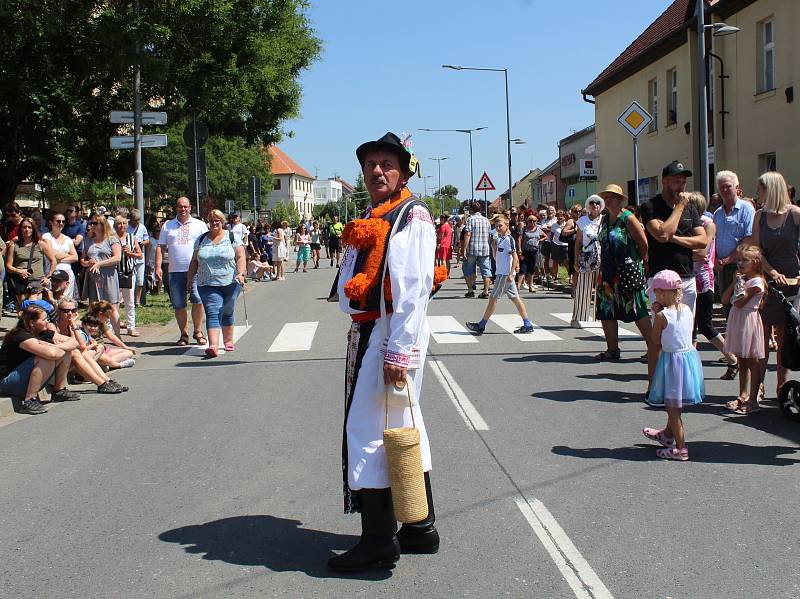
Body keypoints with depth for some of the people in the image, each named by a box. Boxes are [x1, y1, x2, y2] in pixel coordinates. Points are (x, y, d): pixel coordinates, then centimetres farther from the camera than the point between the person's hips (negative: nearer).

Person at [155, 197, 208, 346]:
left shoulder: (199, 225, 10)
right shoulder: (167, 226, 13)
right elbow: (160, 248, 11)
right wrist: (158, 267, -1)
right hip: (175, 271, 2)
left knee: (198, 300, -13)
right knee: (178, 305, 4)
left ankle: (198, 331, 2)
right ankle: (184, 334, 16)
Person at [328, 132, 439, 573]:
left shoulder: (412, 216, -10)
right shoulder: (370, 222, 18)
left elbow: (413, 289, -19)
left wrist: (398, 351, -23)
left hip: (392, 336, -10)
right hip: (366, 333, 10)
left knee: (368, 429, -9)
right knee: (403, 426, 14)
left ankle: (379, 541, -1)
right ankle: (419, 529, 24)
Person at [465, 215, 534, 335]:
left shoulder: (509, 239, -13)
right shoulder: (500, 239, 15)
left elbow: (515, 257, -17)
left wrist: (511, 274, -20)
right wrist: (494, 246, 9)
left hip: (505, 274, -10)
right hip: (502, 272, 10)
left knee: (493, 298, -4)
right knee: (515, 298, 8)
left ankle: (481, 326, 2)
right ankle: (527, 325, 10)